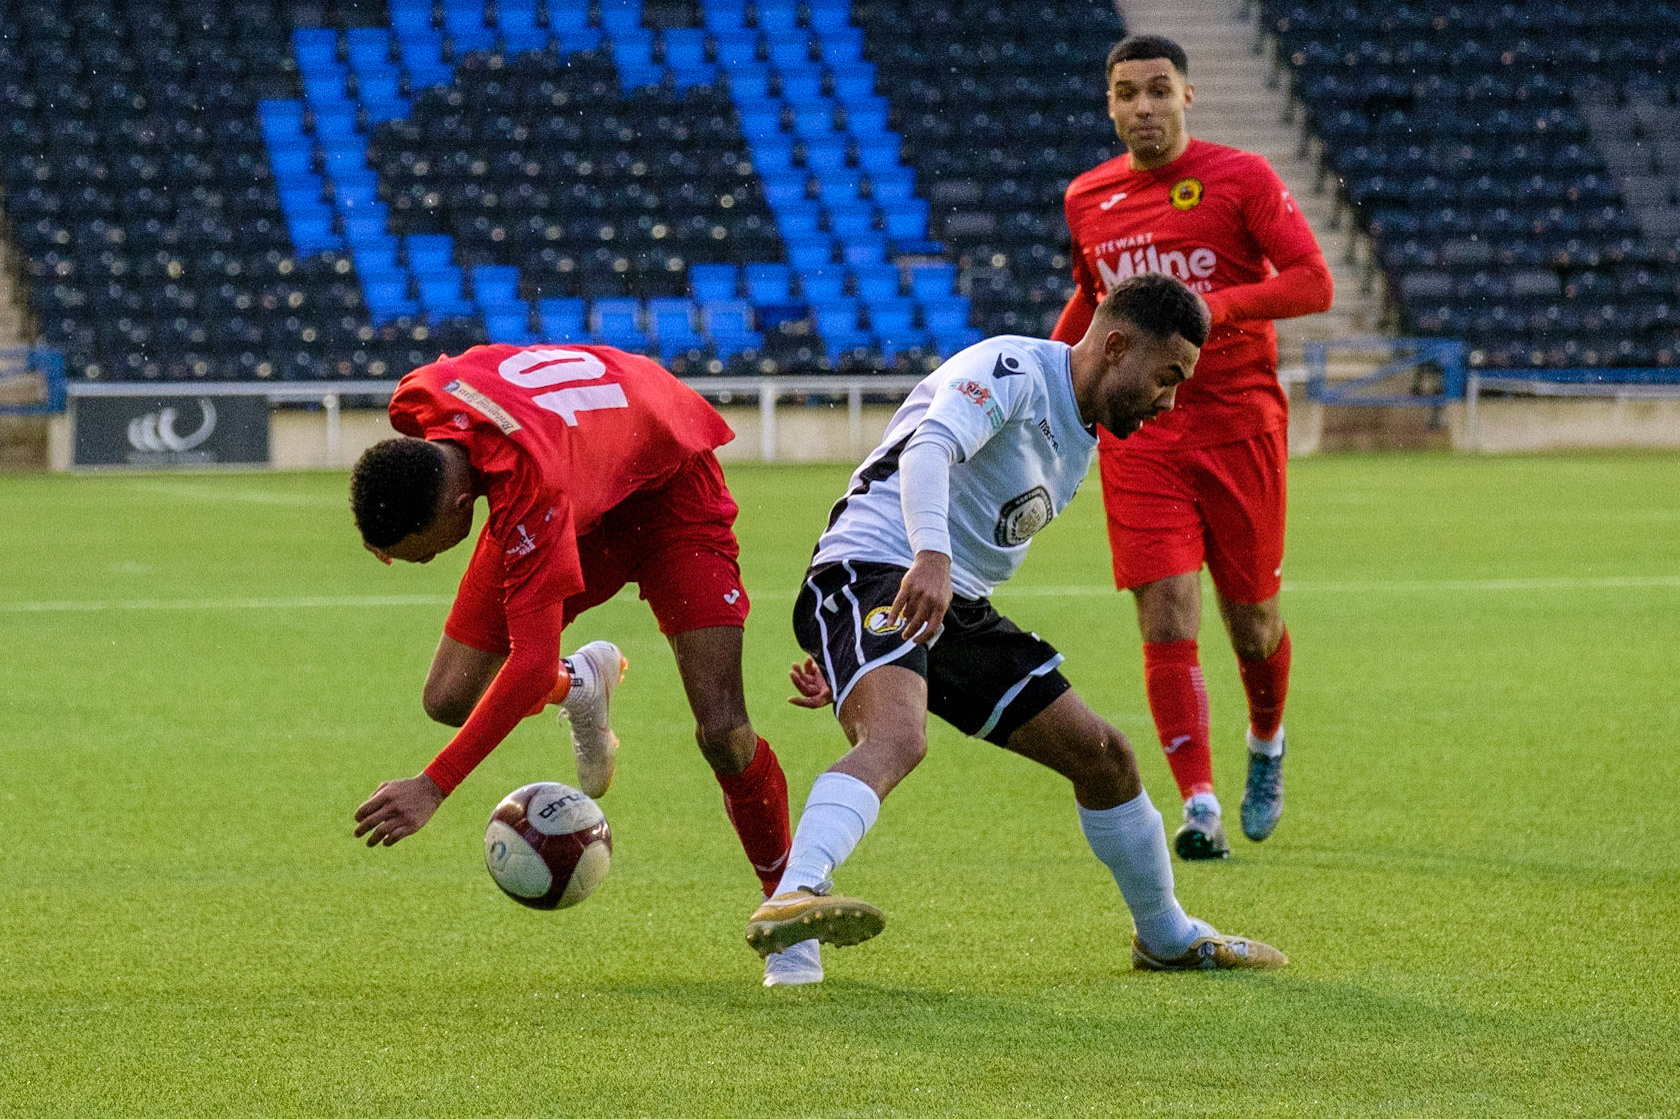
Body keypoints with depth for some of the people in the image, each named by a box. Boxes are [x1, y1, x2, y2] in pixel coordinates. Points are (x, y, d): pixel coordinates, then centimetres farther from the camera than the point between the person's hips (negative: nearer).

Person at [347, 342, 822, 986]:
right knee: (450, 698, -6)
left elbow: (532, 662, -45)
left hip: (669, 483, -7)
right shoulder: (415, 405, -27)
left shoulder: (530, 487, -46)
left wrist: (433, 787, -45)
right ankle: (580, 686, 27)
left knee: (723, 733, -18)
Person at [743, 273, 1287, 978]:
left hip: (956, 611, 10)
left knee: (1102, 755, 12)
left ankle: (1169, 939, 30)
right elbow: (929, 447, -29)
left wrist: (849, 664, 23)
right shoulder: (1013, 370, -10)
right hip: (872, 577, -9)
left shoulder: (1081, 444, 21)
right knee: (896, 740, -37)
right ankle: (790, 901, -57)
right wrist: (931, 557, -48)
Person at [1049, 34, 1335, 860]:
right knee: (1167, 620, -12)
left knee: (1251, 618, 8)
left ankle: (1266, 746, 40)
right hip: (1138, 435, 2)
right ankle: (1199, 808, -15)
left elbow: (1313, 283, -10)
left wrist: (1216, 304, -24)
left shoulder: (1240, 179, -3)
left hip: (1239, 425, -2)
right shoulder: (1087, 200, 9)